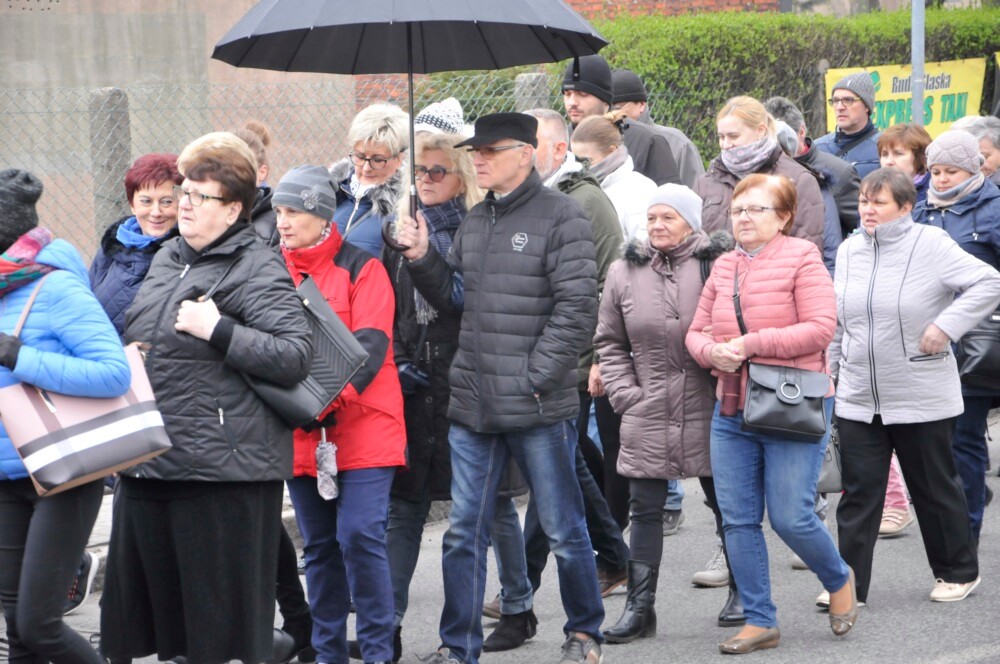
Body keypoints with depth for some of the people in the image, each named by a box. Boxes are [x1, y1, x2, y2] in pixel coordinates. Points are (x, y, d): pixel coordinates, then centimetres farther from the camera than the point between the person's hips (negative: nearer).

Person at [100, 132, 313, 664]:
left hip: (221, 468, -8)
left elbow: (295, 357, -18)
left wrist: (218, 329, -21)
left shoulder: (257, 270, -8)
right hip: (149, 465, 8)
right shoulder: (167, 260, 17)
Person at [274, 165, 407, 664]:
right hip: (300, 435, 5)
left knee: (360, 536, -12)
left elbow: (370, 346, -13)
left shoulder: (361, 267, -4)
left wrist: (329, 398, -24)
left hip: (363, 428, -5)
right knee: (319, 545, 11)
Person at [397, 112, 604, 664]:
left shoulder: (559, 216, -8)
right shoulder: (475, 221, 13)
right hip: (471, 409, 6)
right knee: (463, 533, 9)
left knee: (563, 531, 7)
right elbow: (454, 298, 19)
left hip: (539, 411, -6)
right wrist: (421, 260, 2)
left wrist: (535, 380, -15)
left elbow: (576, 309, -13)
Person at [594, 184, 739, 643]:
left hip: (708, 411, -2)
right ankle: (639, 606, 10)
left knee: (726, 503, 11)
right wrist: (626, 393, 1)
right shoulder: (625, 272, 5)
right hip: (647, 415, 3)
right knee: (645, 509, 5)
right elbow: (610, 343, 12)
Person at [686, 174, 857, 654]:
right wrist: (712, 351, -11)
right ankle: (759, 621, 13)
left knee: (791, 517, -7)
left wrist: (751, 344, -19)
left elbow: (821, 328, -16)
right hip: (731, 411, 6)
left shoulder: (801, 259, -6)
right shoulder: (723, 267, 11)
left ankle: (839, 580, 23)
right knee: (738, 520, 4)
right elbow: (696, 331, 13)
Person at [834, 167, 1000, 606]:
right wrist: (828, 366, 14)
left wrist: (947, 325, -20)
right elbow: (836, 320, 17)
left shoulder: (931, 245, -11)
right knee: (858, 492, 1)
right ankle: (848, 583, 5)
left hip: (922, 400, -4)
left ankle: (959, 572, 27)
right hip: (858, 400, 4)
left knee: (935, 488, 10)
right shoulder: (849, 251, 7)